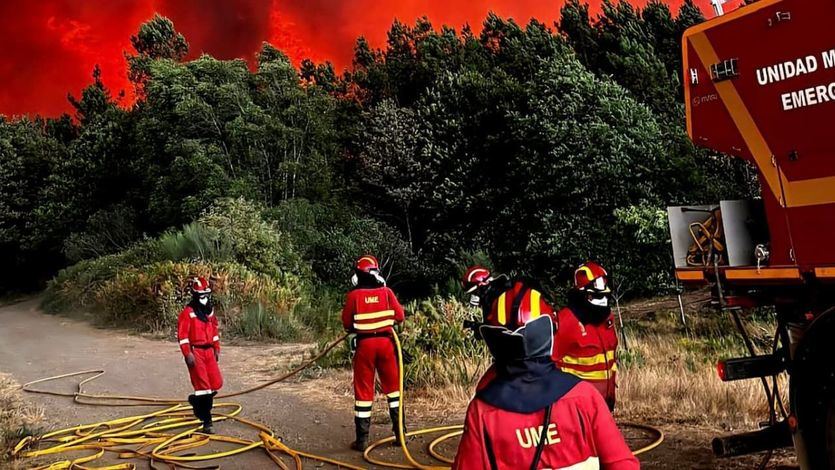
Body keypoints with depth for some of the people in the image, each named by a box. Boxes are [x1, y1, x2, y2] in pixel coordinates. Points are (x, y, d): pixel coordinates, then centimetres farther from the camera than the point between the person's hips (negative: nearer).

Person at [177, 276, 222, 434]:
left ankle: (196, 400, 33)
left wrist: (217, 349, 17)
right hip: (195, 352, -7)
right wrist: (187, 354, -18)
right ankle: (206, 421, 1)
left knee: (216, 383, 5)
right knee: (203, 386, -7)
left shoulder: (210, 310, 12)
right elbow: (182, 334, -13)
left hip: (209, 351, 7)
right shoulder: (188, 312, -10)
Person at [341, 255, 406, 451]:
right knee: (393, 387, 13)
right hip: (385, 341, 1)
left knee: (363, 390, 6)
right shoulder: (387, 292, -3)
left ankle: (362, 440, 8)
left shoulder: (353, 296, -7)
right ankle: (400, 433, 17)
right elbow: (399, 316, -1)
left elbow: (347, 324, -2)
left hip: (364, 344, -1)